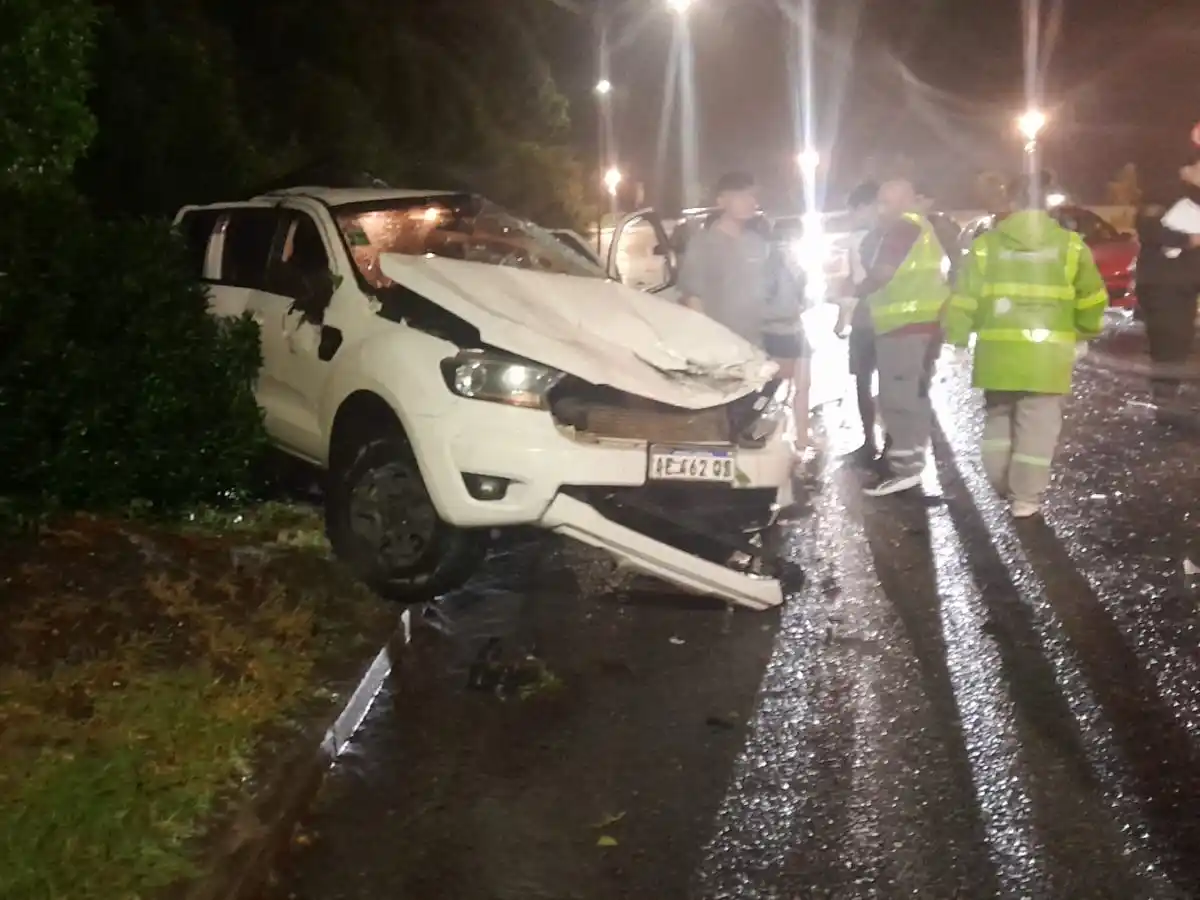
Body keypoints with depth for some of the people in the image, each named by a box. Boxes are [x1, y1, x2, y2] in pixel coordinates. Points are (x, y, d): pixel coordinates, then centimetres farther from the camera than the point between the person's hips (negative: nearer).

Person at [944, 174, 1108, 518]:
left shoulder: (986, 245, 2)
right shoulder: (1070, 245, 2)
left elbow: (964, 299, 1)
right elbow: (1092, 299, 6)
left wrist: (956, 338, 9)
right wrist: (1085, 332, 21)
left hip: (997, 351, 2)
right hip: (1048, 353, -1)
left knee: (998, 416, 19)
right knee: (1037, 424, 3)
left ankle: (1002, 484, 22)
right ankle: (1025, 496, 3)